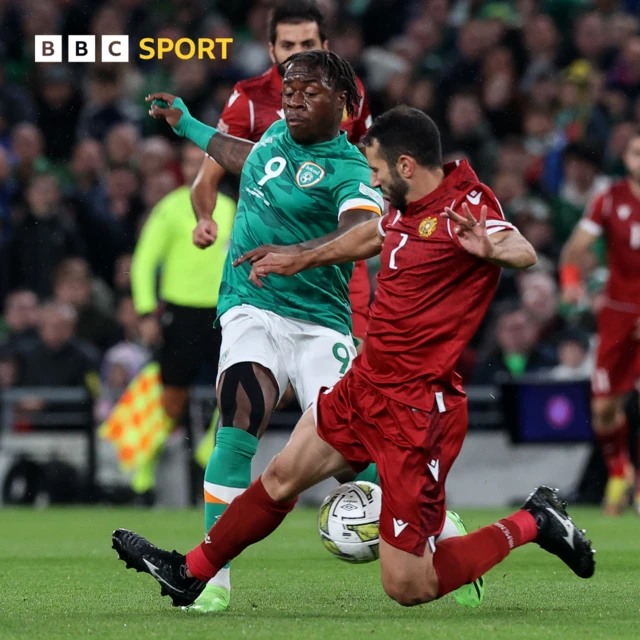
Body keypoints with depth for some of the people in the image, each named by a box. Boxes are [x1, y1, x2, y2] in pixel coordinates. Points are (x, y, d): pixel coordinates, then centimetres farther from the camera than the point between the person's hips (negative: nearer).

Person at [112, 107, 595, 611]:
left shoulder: (465, 208, -20)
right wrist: (300, 260, 40)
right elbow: (371, 234, 29)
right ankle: (190, 574, 41)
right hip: (365, 385, 9)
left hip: (416, 409, -9)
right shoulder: (409, 209, 6)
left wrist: (491, 248, -62)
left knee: (407, 587, -7)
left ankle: (531, 524, 11)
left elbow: (523, 253, -40)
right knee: (280, 478, 22)